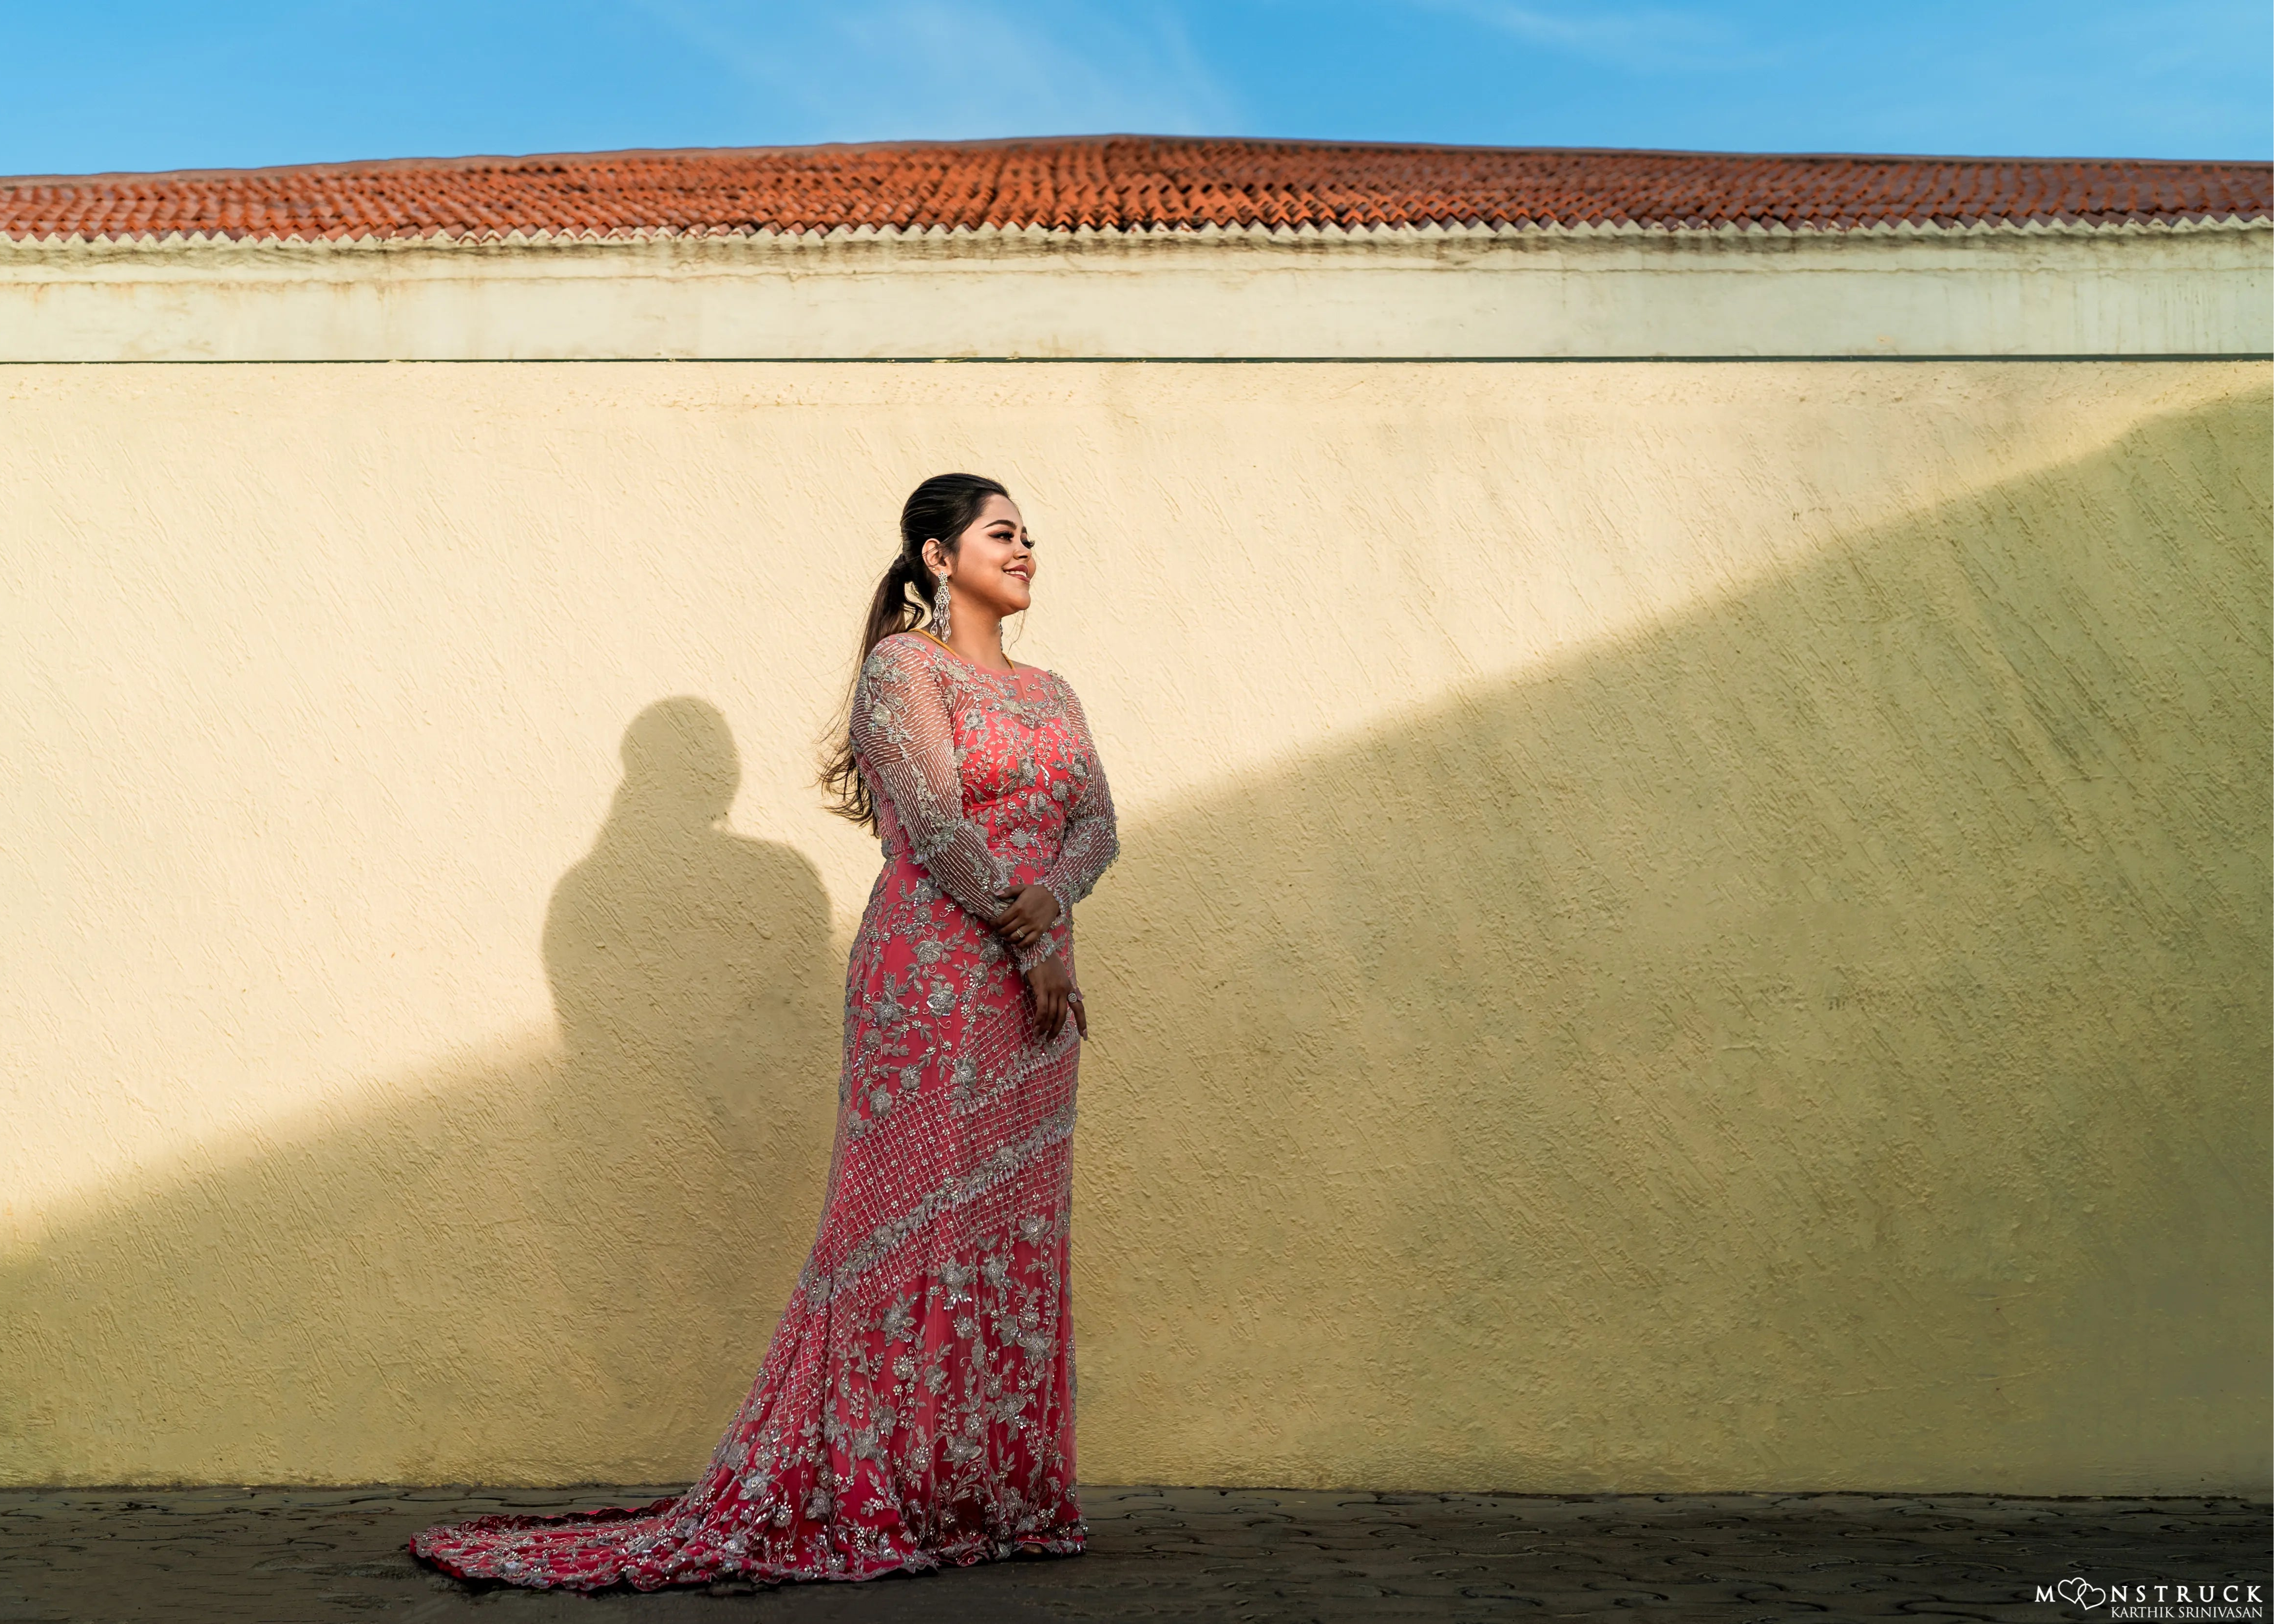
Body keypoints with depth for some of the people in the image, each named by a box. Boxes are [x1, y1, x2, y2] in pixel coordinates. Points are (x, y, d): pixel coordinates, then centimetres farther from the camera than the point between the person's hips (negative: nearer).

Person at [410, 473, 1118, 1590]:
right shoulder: (901, 666, -3)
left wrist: (1050, 897, -12)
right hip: (932, 981, -7)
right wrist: (1030, 945, -12)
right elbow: (934, 823, -13)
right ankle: (871, 1497, 1)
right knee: (918, 1222, -6)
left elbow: (1097, 827, 8)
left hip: (1031, 996, 7)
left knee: (1016, 1232, 7)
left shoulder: (1051, 696, 19)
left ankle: (1004, 1495, 14)